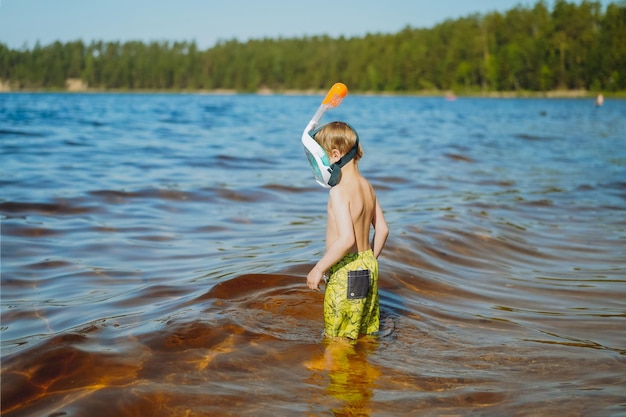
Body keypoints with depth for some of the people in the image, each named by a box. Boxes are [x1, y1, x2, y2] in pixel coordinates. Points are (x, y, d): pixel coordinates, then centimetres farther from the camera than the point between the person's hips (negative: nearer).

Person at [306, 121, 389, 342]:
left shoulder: (339, 191, -19)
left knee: (337, 340, 2)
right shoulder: (367, 186, 8)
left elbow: (346, 239, -28)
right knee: (366, 334, 19)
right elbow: (382, 230, 13)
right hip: (368, 268, 9)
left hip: (346, 273, -9)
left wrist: (318, 269, -20)